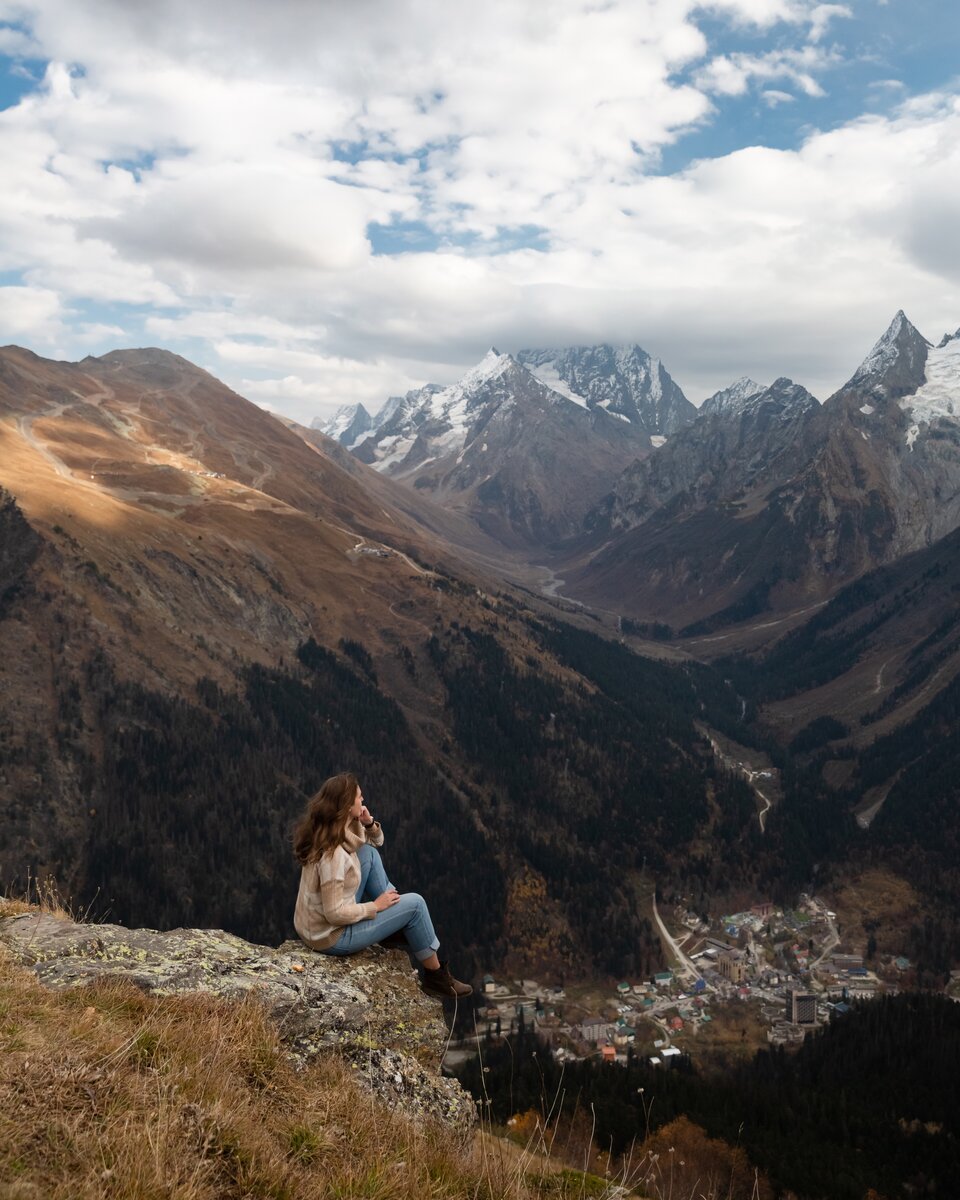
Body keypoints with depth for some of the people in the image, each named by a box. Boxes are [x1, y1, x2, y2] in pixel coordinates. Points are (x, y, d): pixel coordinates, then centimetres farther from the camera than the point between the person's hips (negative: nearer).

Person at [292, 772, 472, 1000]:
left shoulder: (325, 829, -3)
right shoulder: (333, 854, -31)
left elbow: (375, 841, 13)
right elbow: (335, 914, -28)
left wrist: (369, 824, -9)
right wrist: (375, 906, -14)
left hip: (313, 925, 9)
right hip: (331, 937, -9)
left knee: (368, 852, 6)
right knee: (415, 903, -3)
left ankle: (396, 926, 14)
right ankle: (436, 977, 15)